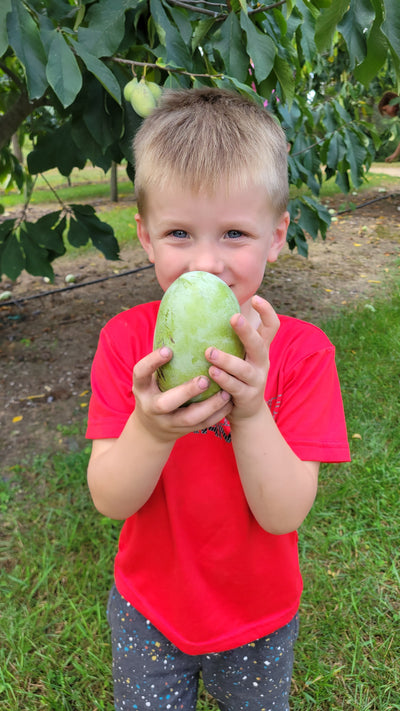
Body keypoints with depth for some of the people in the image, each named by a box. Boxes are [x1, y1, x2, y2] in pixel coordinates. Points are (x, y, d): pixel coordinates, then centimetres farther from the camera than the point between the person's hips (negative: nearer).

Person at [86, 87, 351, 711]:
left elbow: (284, 514, -22)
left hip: (259, 618, 0)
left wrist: (250, 410, -38)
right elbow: (109, 500, -19)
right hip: (147, 611, 1)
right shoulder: (126, 340, -16)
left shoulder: (302, 351, -19)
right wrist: (150, 429, -39)